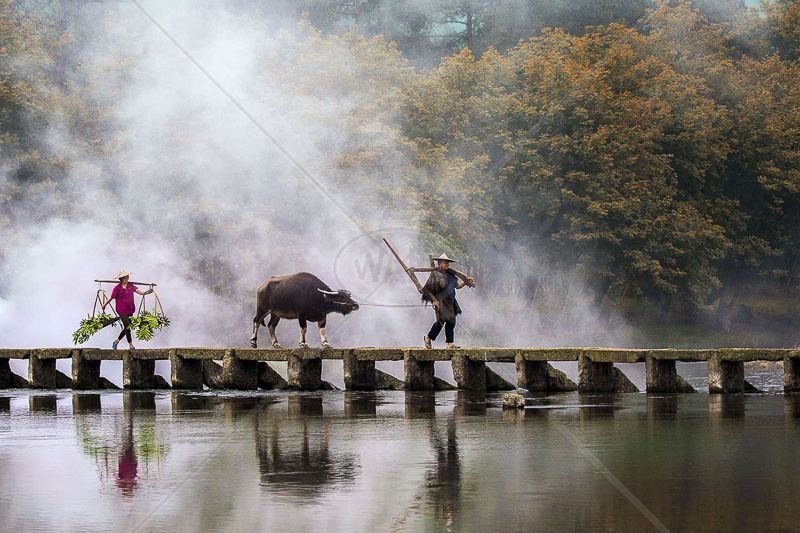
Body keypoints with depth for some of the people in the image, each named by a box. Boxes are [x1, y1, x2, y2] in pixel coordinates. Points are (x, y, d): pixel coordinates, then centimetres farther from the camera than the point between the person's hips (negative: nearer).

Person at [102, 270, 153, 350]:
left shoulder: (130, 286, 4)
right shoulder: (117, 288, -8)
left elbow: (140, 292, -5)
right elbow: (111, 298, 3)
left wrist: (148, 292, -22)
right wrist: (104, 305, 10)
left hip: (130, 310, 5)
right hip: (122, 310, -5)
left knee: (126, 328, 10)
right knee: (127, 326, -11)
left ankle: (116, 342, 27)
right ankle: (130, 344, 3)